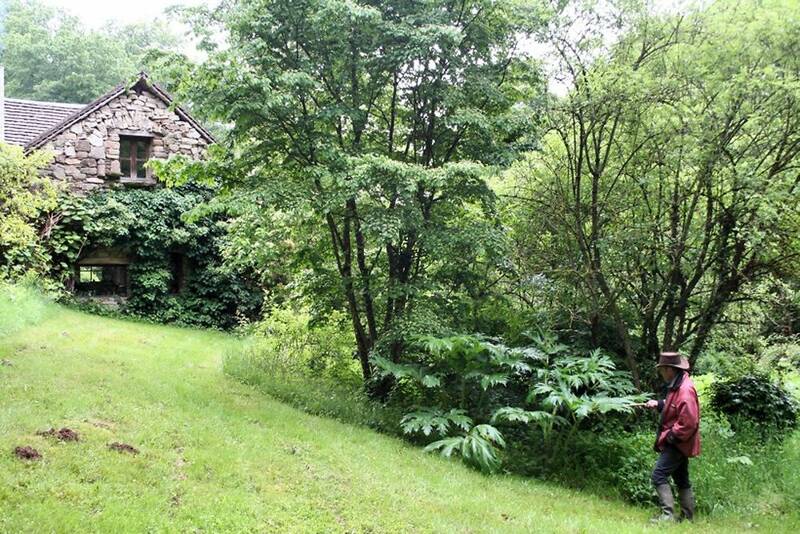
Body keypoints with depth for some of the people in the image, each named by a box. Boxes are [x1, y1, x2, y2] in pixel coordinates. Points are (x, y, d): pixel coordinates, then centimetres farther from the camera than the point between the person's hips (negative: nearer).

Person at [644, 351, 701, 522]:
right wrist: (658, 404, 11)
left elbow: (688, 422, -27)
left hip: (677, 443, -11)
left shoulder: (685, 390, -23)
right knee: (681, 479, 16)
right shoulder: (676, 386, 9)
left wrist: (671, 436, -20)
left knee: (659, 475, -13)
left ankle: (668, 515, -12)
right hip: (678, 442, 11)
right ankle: (688, 517, 24)